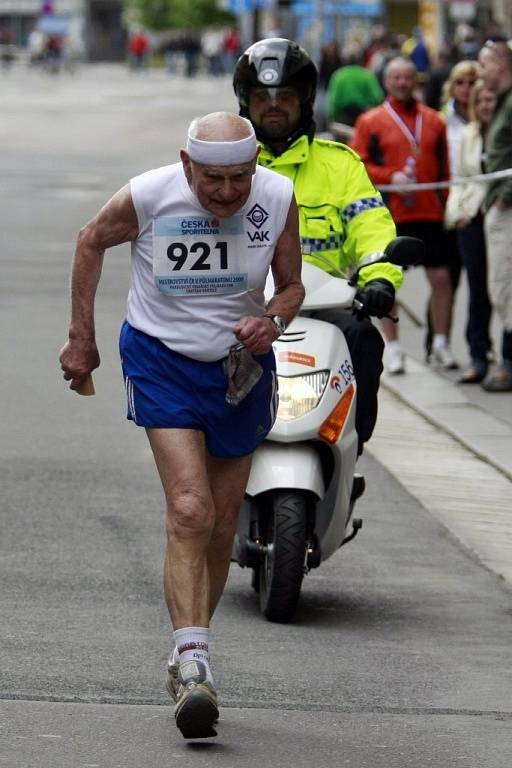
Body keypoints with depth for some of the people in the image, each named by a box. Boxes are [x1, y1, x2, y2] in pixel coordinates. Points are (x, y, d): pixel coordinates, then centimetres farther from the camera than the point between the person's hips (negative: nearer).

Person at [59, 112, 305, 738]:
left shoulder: (278, 198, -12)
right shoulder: (148, 197, -19)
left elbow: (291, 285, 3)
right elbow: (91, 242, 2)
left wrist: (273, 320, -20)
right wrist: (80, 338, 6)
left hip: (240, 364, 3)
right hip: (161, 360, -3)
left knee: (221, 525, 9)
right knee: (190, 511, -20)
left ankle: (188, 657, 24)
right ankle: (192, 661, -22)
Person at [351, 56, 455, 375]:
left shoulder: (434, 121, 11)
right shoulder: (371, 122, 3)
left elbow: (445, 168, 12)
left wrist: (449, 205, 3)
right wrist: (391, 176, -14)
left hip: (430, 213, 2)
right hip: (389, 214, -2)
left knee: (441, 276, -2)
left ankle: (441, 345, 10)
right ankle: (394, 348, 11)